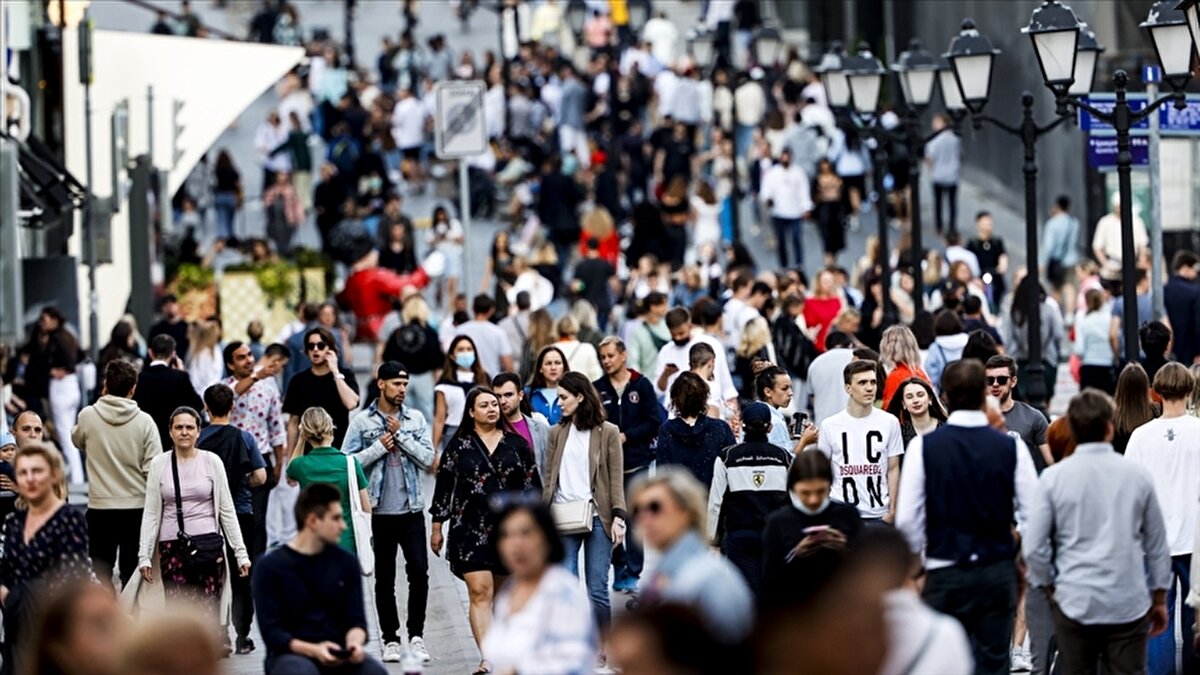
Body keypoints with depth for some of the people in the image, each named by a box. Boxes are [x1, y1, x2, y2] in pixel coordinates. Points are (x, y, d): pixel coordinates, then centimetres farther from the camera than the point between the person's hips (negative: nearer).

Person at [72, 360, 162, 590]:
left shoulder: (88, 416, -6)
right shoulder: (144, 421, -8)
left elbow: (77, 439, 17)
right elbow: (153, 468, -9)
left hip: (100, 505, 0)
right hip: (137, 506, 0)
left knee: (101, 574, 7)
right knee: (133, 573, 6)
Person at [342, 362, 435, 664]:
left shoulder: (415, 419, 5)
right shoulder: (362, 422, 0)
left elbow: (428, 459, -3)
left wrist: (401, 435, -10)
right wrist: (379, 447, -12)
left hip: (411, 510, 1)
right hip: (379, 511, -1)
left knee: (419, 572, -6)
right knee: (384, 578, 6)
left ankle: (416, 636, 3)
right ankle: (390, 639, 14)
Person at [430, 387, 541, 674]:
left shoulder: (516, 444, 7)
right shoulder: (458, 446, 3)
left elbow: (531, 486, 11)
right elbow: (443, 487, 6)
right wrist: (437, 528, 5)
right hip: (471, 530, -2)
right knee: (480, 593, -14)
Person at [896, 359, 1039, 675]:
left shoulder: (923, 447, -6)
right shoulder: (1011, 447, -5)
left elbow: (907, 519, -7)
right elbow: (1034, 514, -4)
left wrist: (916, 559, 11)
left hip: (945, 574, -1)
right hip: (998, 572, 1)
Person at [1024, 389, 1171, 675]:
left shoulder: (1055, 477, -5)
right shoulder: (1138, 477, -2)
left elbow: (1033, 547, -4)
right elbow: (1157, 546, 7)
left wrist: (1048, 587, 14)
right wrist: (1159, 598, 19)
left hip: (1075, 605, 0)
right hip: (1129, 605, 0)